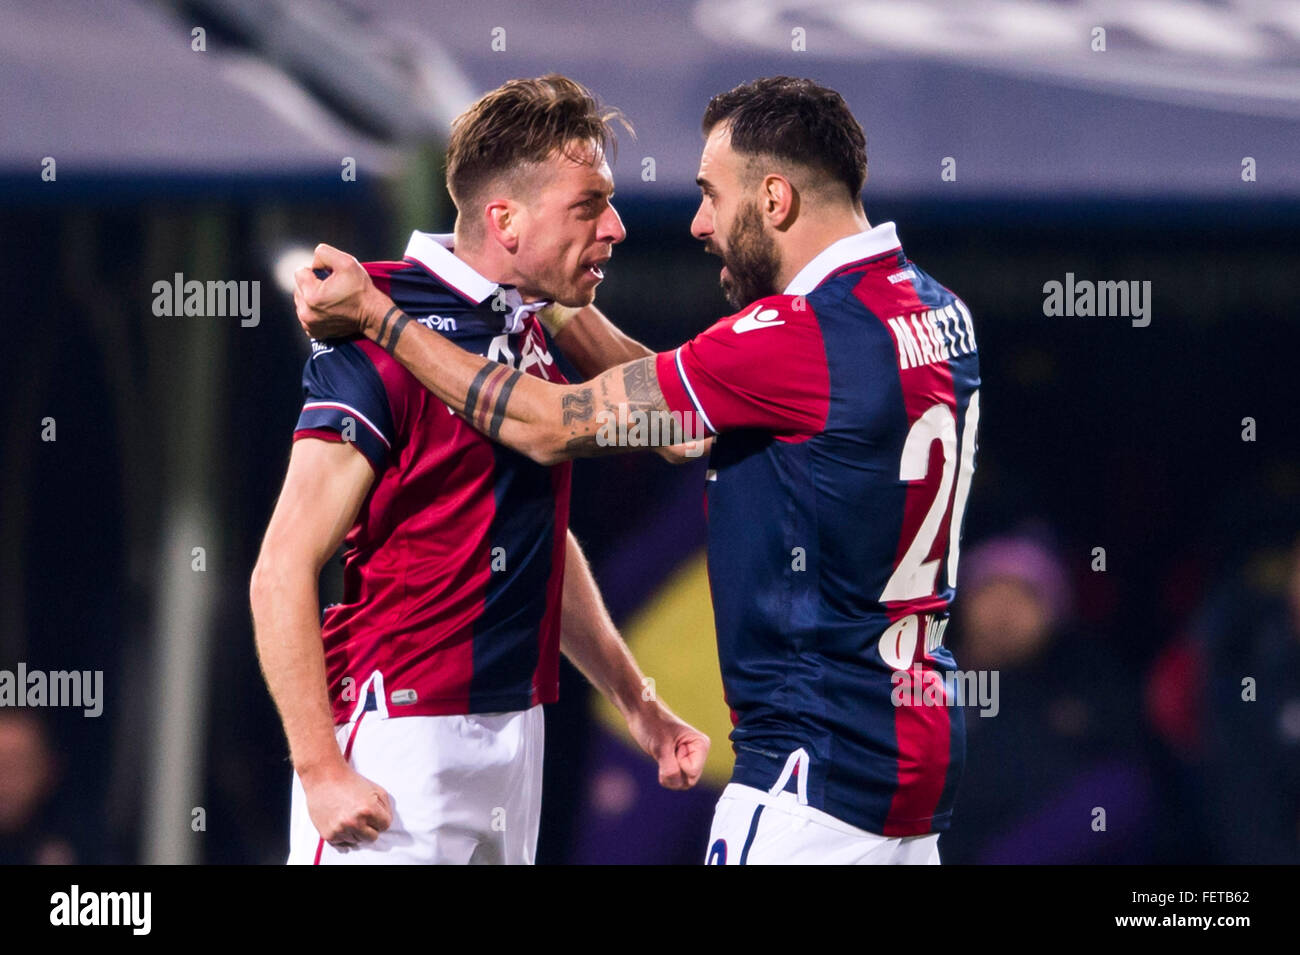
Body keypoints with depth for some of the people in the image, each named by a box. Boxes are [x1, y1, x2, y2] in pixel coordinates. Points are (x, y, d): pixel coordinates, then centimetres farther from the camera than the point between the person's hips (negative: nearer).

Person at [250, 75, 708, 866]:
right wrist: (321, 772, -20)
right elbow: (283, 571, -15)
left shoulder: (538, 330, 11)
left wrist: (638, 703, 22)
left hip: (513, 734, 8)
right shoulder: (386, 343, -14)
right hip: (396, 735, -8)